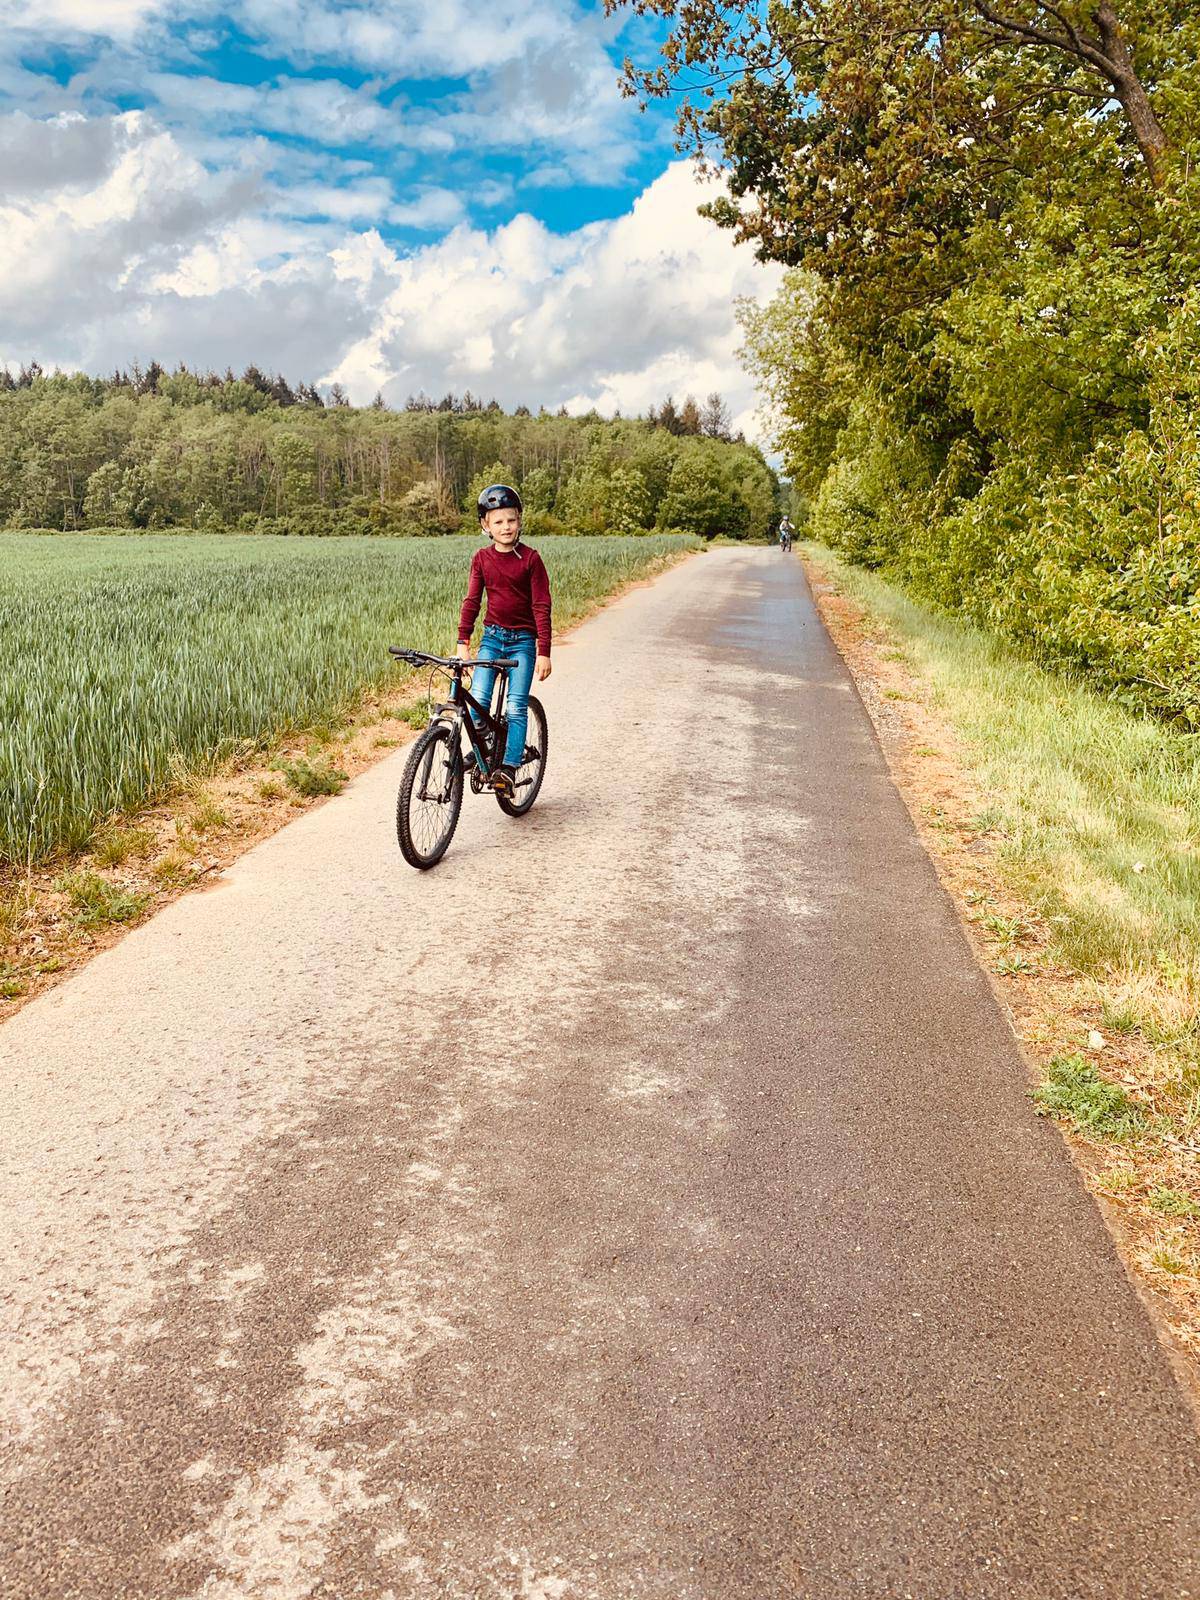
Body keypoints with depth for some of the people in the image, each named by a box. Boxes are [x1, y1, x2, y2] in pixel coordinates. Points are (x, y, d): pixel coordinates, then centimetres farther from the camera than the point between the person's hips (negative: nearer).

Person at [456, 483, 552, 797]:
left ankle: (509, 767, -3)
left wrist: (544, 652, -11)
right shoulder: (481, 558, 2)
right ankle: (480, 751, 7)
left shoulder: (530, 559, -7)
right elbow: (472, 600, 4)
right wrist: (463, 642, -4)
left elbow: (541, 606, -8)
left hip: (523, 640, -2)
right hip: (492, 636, 3)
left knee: (516, 707, -8)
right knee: (478, 698, -12)